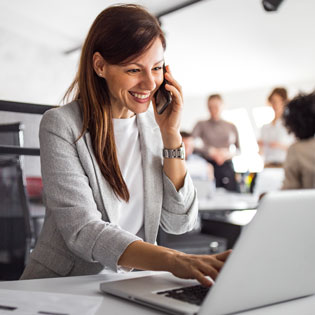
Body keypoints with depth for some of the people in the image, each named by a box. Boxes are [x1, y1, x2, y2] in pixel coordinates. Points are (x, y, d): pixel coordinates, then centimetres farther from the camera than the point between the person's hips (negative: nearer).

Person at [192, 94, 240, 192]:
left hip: (227, 166, 2)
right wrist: (212, 151, -13)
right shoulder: (201, 125, 9)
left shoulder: (231, 127, 15)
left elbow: (238, 148, 16)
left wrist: (228, 153, -5)